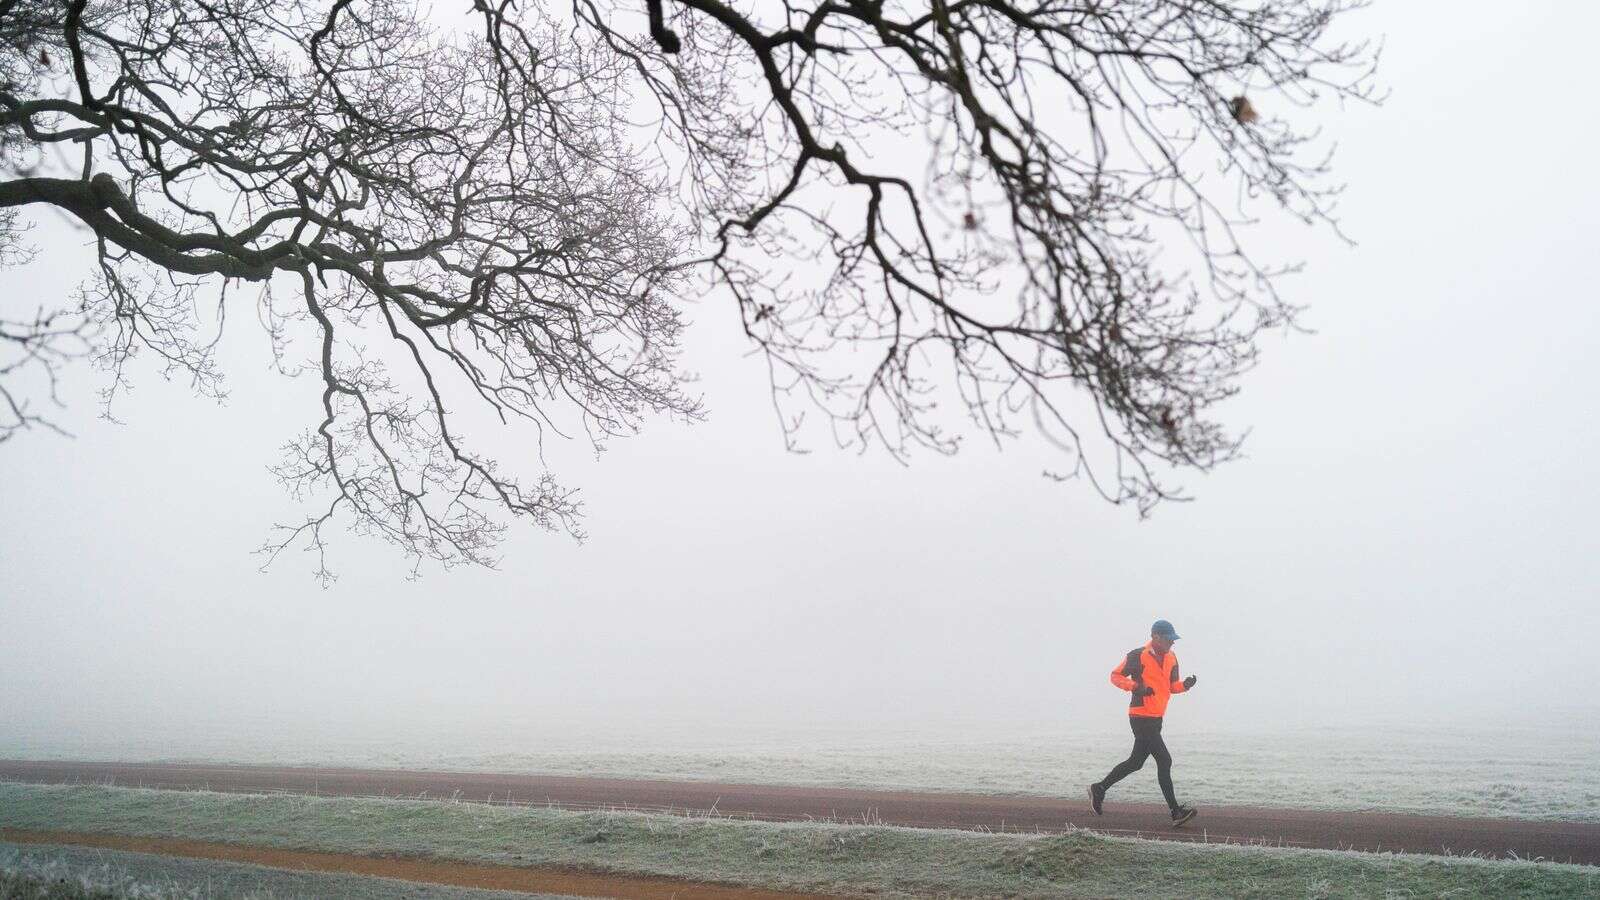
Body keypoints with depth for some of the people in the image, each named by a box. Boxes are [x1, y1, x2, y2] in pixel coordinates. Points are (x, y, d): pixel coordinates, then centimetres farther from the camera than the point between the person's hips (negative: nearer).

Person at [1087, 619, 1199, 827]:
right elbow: (1115, 676, -5)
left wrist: (1185, 684, -4)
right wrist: (1136, 687, -19)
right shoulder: (1137, 656, -12)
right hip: (1141, 717, -9)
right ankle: (1176, 812, -9)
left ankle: (1099, 789, 29)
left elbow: (1172, 686, 17)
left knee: (1136, 762, 15)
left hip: (1156, 718, 9)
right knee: (1164, 760, -12)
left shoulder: (1171, 658, 10)